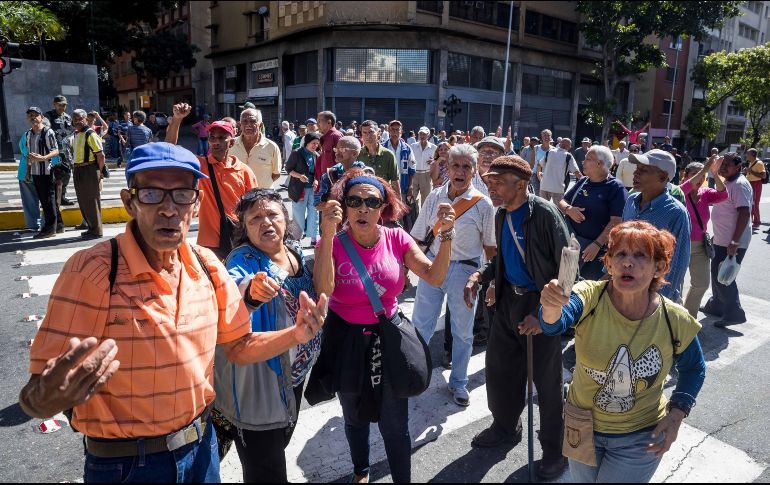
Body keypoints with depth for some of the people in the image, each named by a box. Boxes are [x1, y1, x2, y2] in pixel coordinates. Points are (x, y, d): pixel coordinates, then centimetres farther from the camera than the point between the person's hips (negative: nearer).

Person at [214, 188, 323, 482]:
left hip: (294, 373, 7)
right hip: (257, 380, -6)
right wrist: (251, 292, -64)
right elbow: (232, 292, -44)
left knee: (280, 442, 30)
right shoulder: (243, 260, -22)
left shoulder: (296, 251, -1)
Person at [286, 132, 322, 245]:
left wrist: (316, 180, -7)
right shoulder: (296, 153, -8)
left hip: (313, 188, 4)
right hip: (299, 188, -4)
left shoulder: (316, 155, 5)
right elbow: (288, 169, -5)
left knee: (313, 213, 5)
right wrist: (299, 176, -20)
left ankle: (313, 238, 14)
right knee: (299, 214, 4)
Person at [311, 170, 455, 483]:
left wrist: (446, 236, -25)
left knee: (395, 425, 6)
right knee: (355, 418, 22)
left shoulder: (396, 238, -8)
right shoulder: (333, 243, -14)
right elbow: (323, 289, -30)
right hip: (347, 342, 0)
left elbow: (435, 278, -13)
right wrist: (327, 235, -37)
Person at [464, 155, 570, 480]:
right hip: (509, 300, 7)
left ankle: (555, 448, 32)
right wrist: (480, 276, -3)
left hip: (542, 306, -6)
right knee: (499, 368, 17)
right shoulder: (501, 215, 2)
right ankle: (505, 428, 43)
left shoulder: (545, 215, -20)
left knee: (546, 380, 9)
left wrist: (542, 313, -21)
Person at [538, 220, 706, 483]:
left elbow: (693, 369, 4)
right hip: (582, 430, 1)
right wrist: (552, 308, -66)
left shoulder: (676, 321, -17)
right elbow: (555, 324, -43)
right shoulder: (590, 297, -22)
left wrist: (677, 413, -9)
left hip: (640, 439, -1)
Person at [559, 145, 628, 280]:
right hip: (569, 241, 5)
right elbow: (562, 202, 15)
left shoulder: (616, 187, -10)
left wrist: (597, 244, -26)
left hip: (593, 246, -5)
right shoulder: (582, 182, 9)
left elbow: (616, 221, -17)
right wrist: (568, 209, -10)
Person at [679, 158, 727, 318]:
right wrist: (704, 169, -35)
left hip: (700, 246, 6)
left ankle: (689, 315, 32)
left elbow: (722, 195, -15)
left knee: (702, 283, 13)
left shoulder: (705, 193, 3)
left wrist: (715, 174, -28)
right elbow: (684, 189, -33)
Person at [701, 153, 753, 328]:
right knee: (717, 275, 20)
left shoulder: (740, 185, -17)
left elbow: (744, 213, -24)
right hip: (721, 240, 10)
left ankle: (734, 313, 7)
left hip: (732, 243, -10)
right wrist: (717, 235, 22)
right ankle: (716, 306, 34)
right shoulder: (727, 183, 13)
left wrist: (734, 242, -27)